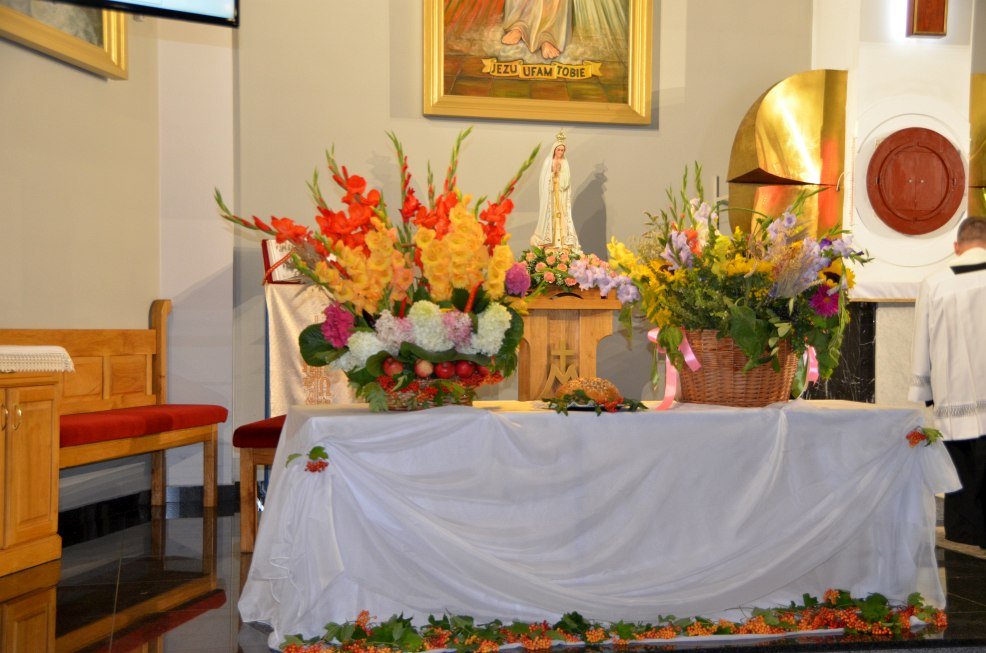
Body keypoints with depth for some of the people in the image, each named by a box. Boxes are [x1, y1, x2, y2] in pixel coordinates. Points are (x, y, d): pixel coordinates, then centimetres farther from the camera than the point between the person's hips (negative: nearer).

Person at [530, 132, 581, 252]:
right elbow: (545, 180, -4)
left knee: (562, 217, -2)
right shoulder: (548, 162, 0)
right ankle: (548, 241, -5)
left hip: (561, 196, 3)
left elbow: (566, 181, 0)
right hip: (550, 195, -3)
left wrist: (559, 172, -12)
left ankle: (562, 241, -3)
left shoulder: (565, 163, 8)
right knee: (550, 216, -6)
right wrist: (553, 171, -16)